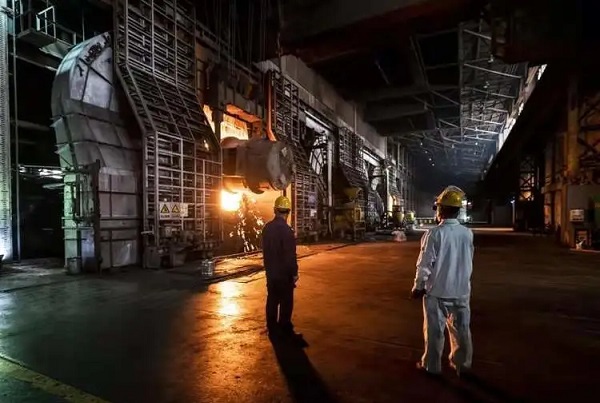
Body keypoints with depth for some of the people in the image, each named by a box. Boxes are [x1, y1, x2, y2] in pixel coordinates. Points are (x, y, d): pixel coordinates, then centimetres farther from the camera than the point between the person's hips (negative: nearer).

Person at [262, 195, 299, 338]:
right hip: (284, 272, -7)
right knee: (286, 301, 6)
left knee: (272, 299, 15)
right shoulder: (285, 229, -21)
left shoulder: (267, 227, 3)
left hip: (271, 272, 7)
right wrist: (294, 272, -12)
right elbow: (290, 255, -21)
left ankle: (272, 328, 24)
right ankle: (284, 328, 14)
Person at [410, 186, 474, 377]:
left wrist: (418, 286, -2)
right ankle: (462, 364, 31)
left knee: (434, 330, 10)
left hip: (437, 291, -4)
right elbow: (468, 261, 8)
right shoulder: (468, 233, -5)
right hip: (461, 290, 4)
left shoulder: (434, 233, -20)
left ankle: (432, 365, 23)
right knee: (461, 329, 17)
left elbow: (425, 264, -15)